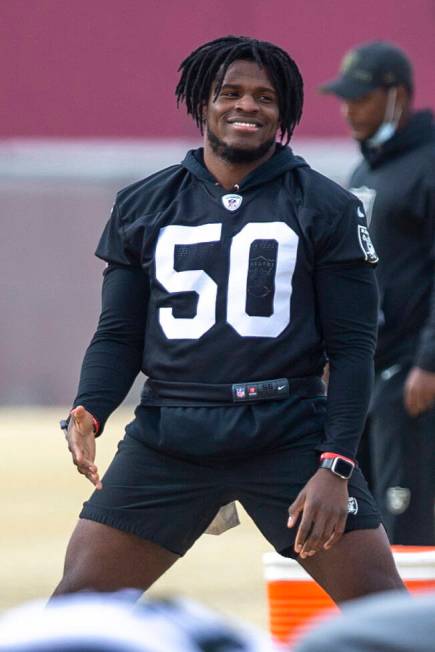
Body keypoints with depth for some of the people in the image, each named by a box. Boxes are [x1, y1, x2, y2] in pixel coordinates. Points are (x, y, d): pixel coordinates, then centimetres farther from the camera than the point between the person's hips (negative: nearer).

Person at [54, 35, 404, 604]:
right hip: (167, 442, 2)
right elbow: (119, 336, 11)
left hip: (290, 435, -2)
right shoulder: (142, 208, 9)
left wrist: (335, 465, -11)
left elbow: (352, 345, 0)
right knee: (79, 598, -6)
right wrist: (87, 413, -10)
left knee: (378, 601, -10)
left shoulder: (327, 208, 3)